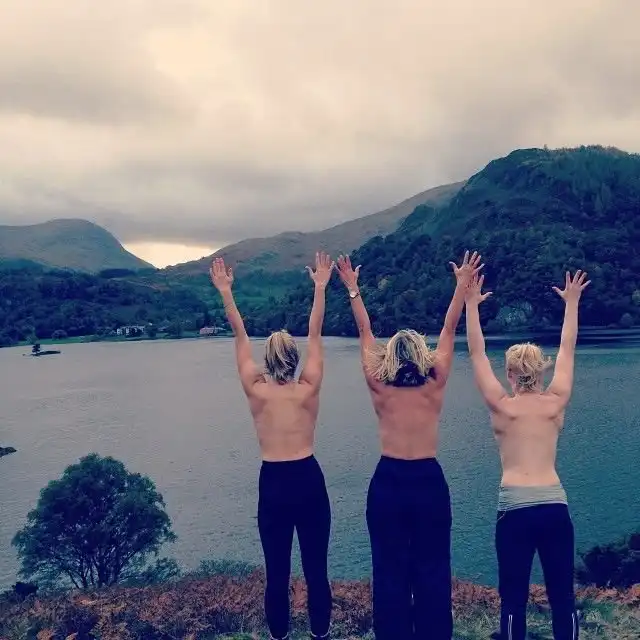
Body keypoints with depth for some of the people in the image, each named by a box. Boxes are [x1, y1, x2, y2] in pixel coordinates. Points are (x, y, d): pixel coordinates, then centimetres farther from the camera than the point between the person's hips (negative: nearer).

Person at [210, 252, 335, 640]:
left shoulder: (256, 392, -6)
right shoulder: (309, 390, -6)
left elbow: (241, 337, -1)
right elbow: (315, 335, -1)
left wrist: (226, 293, 4)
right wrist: (321, 288, 4)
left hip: (273, 484, 0)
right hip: (309, 481, 0)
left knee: (277, 572, 10)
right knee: (316, 569, 10)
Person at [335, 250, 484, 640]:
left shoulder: (379, 389, -5)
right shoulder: (435, 386, -6)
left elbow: (365, 334, 2)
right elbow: (449, 330, -1)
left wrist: (353, 289, 9)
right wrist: (463, 285, 6)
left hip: (387, 482, 1)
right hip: (429, 481, 0)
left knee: (390, 568, 9)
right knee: (432, 568, 10)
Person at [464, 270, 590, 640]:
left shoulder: (502, 406, -3)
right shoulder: (556, 404, 2)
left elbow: (477, 353, 1)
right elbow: (568, 349, 12)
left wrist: (472, 305, 5)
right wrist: (572, 303, 21)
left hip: (515, 508, -2)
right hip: (555, 506, 3)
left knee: (514, 598, 5)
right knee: (563, 596, 11)